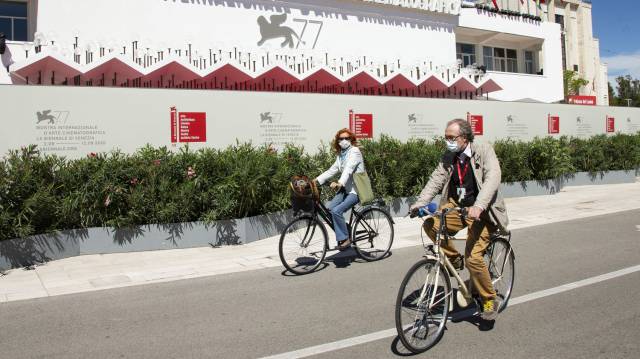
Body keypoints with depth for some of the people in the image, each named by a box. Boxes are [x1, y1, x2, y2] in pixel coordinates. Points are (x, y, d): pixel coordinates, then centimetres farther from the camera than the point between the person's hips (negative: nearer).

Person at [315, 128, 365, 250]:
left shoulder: (354, 151, -10)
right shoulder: (341, 154, 15)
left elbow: (349, 169, -26)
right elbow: (332, 170, 12)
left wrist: (340, 183, -42)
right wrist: (316, 180, 1)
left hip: (356, 190, -8)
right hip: (345, 189, 8)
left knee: (336, 211, -24)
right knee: (328, 209, -11)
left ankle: (344, 239, -9)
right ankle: (345, 230, 6)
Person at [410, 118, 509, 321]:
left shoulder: (484, 151, -10)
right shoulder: (448, 157, 6)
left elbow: (493, 177, -24)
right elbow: (436, 180, -2)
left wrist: (478, 206, -39)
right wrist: (420, 203, -19)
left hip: (480, 211, -5)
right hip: (456, 206, 5)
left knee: (473, 257, -17)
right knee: (430, 225, -19)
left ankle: (489, 300, 6)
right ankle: (454, 259, 7)